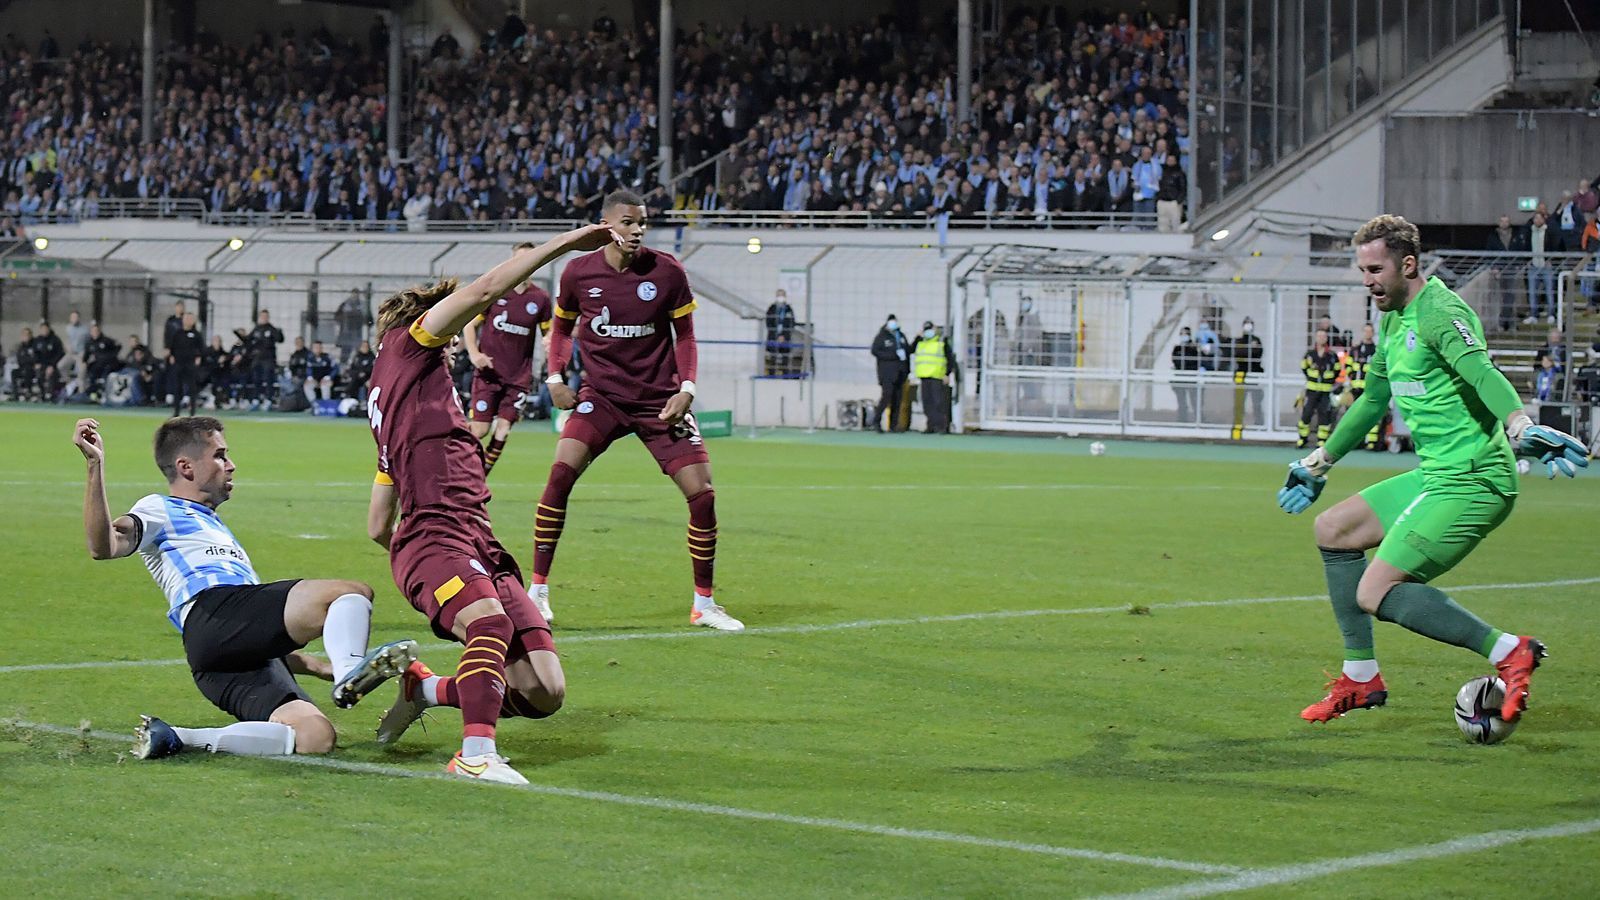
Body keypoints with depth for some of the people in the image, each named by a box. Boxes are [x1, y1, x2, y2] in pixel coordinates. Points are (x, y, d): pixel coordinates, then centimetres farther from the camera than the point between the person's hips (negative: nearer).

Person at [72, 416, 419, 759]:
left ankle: (177, 738, -19)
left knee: (315, 737, -21)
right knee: (352, 593, -22)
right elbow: (104, 546, -5)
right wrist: (96, 466, -14)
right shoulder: (160, 510, 18)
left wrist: (318, 666, 29)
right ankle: (350, 674, -48)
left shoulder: (214, 528, 42)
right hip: (213, 617, -8)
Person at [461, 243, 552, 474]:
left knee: (503, 431, -4)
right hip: (489, 372, -2)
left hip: (519, 377, 2)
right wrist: (474, 354, -11)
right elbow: (470, 325, 5)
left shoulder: (540, 298, 3)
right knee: (479, 429, -9)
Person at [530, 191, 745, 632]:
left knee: (702, 493, -6)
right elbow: (563, 326, 13)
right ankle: (538, 590, -12)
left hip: (660, 400, 0)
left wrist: (687, 389, -8)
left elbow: (684, 335, 4)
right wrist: (555, 378, 0)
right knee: (561, 472, -22)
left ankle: (704, 604, 11)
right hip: (601, 395, 0)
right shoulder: (578, 272, -4)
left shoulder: (668, 272, -6)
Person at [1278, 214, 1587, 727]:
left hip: (1470, 482, -10)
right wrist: (1319, 463, 39)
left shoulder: (1439, 312, -15)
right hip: (1436, 474, 10)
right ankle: (1360, 678, 21)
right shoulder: (1392, 320, 16)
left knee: (1374, 595, -16)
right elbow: (1374, 399, 31)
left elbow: (1483, 374, -33)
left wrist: (1521, 425, -51)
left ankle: (1508, 652, -14)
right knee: (1332, 530, 18)